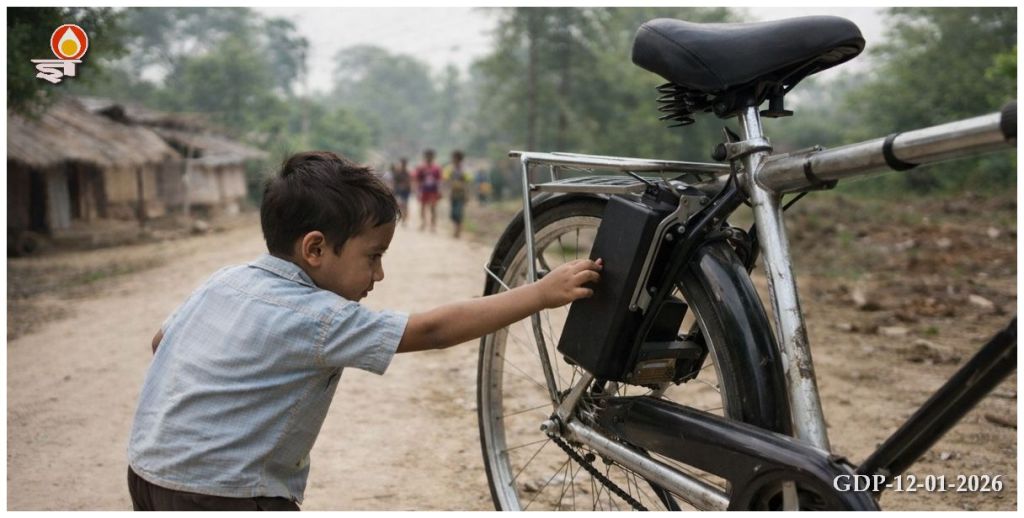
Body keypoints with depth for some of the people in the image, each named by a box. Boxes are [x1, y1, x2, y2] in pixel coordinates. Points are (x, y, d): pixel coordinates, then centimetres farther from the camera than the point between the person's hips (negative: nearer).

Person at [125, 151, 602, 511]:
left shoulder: (223, 282, 3)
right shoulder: (316, 319, -21)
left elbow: (162, 340, 16)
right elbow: (433, 330, -24)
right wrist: (543, 292, -23)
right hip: (218, 497, -9)